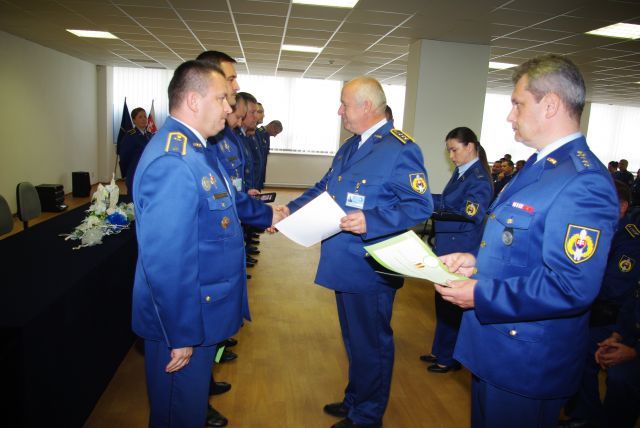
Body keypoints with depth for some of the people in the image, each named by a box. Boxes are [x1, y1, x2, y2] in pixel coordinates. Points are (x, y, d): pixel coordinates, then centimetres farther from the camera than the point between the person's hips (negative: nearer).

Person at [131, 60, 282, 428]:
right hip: (184, 320, -10)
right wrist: (180, 336, -23)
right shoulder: (172, 162, -29)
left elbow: (227, 199, 23)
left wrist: (267, 214, 24)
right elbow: (165, 263, -30)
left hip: (203, 311, 10)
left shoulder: (196, 147, 5)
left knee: (193, 395, 29)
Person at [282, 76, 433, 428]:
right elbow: (323, 188, 19)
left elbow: (420, 206, -21)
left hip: (370, 269, -9)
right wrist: (290, 210, 8)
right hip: (344, 265, 9)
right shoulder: (350, 146, 13)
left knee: (371, 345, 9)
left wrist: (371, 221, -31)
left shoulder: (400, 149, -16)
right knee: (354, 340, 24)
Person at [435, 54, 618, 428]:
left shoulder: (583, 182, -25)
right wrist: (477, 262, 3)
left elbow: (572, 287, -31)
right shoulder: (540, 165, 8)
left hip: (526, 362, -9)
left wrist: (481, 295, -24)